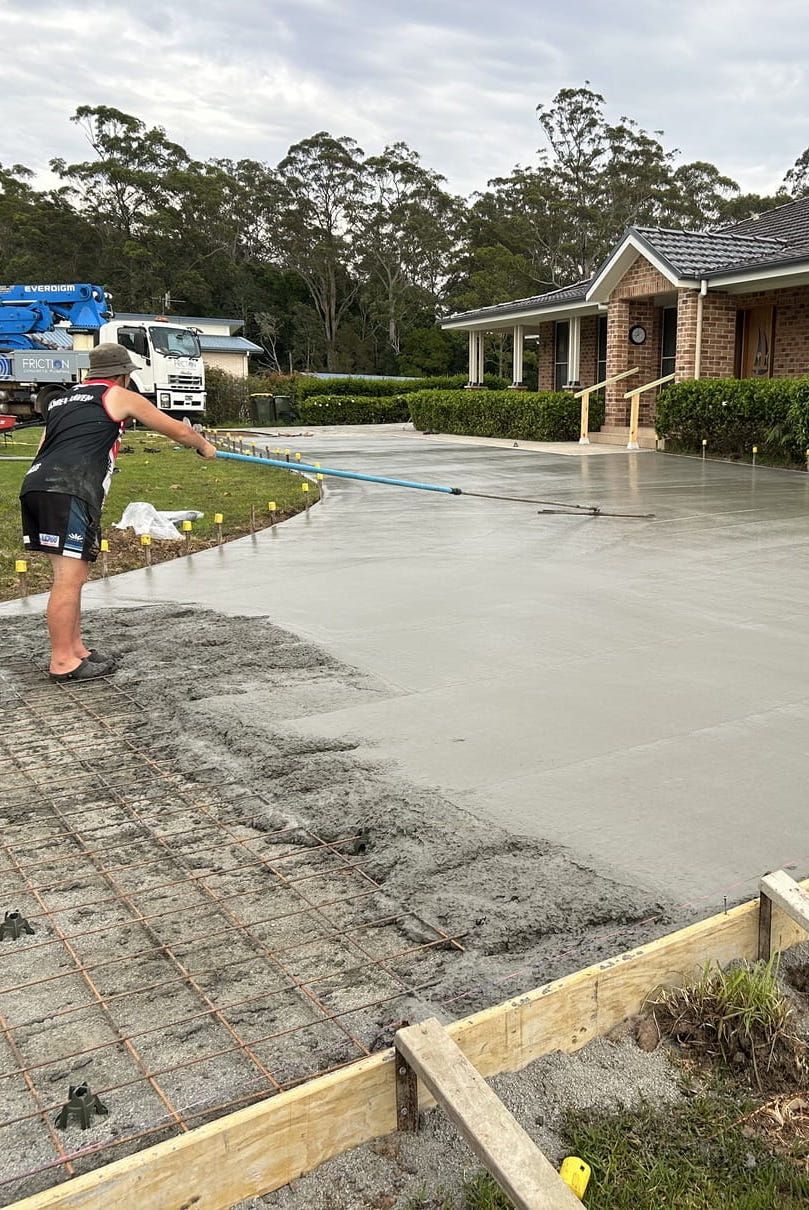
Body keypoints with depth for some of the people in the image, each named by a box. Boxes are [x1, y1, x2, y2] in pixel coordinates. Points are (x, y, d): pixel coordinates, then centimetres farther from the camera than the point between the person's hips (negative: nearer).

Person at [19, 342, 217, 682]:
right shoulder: (121, 397, 12)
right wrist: (205, 446, 38)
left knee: (69, 575, 15)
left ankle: (75, 649, 21)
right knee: (68, 577, -6)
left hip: (35, 484, 8)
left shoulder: (62, 399, 30)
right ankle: (62, 662, -3)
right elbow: (179, 430, 20)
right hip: (69, 490, -8)